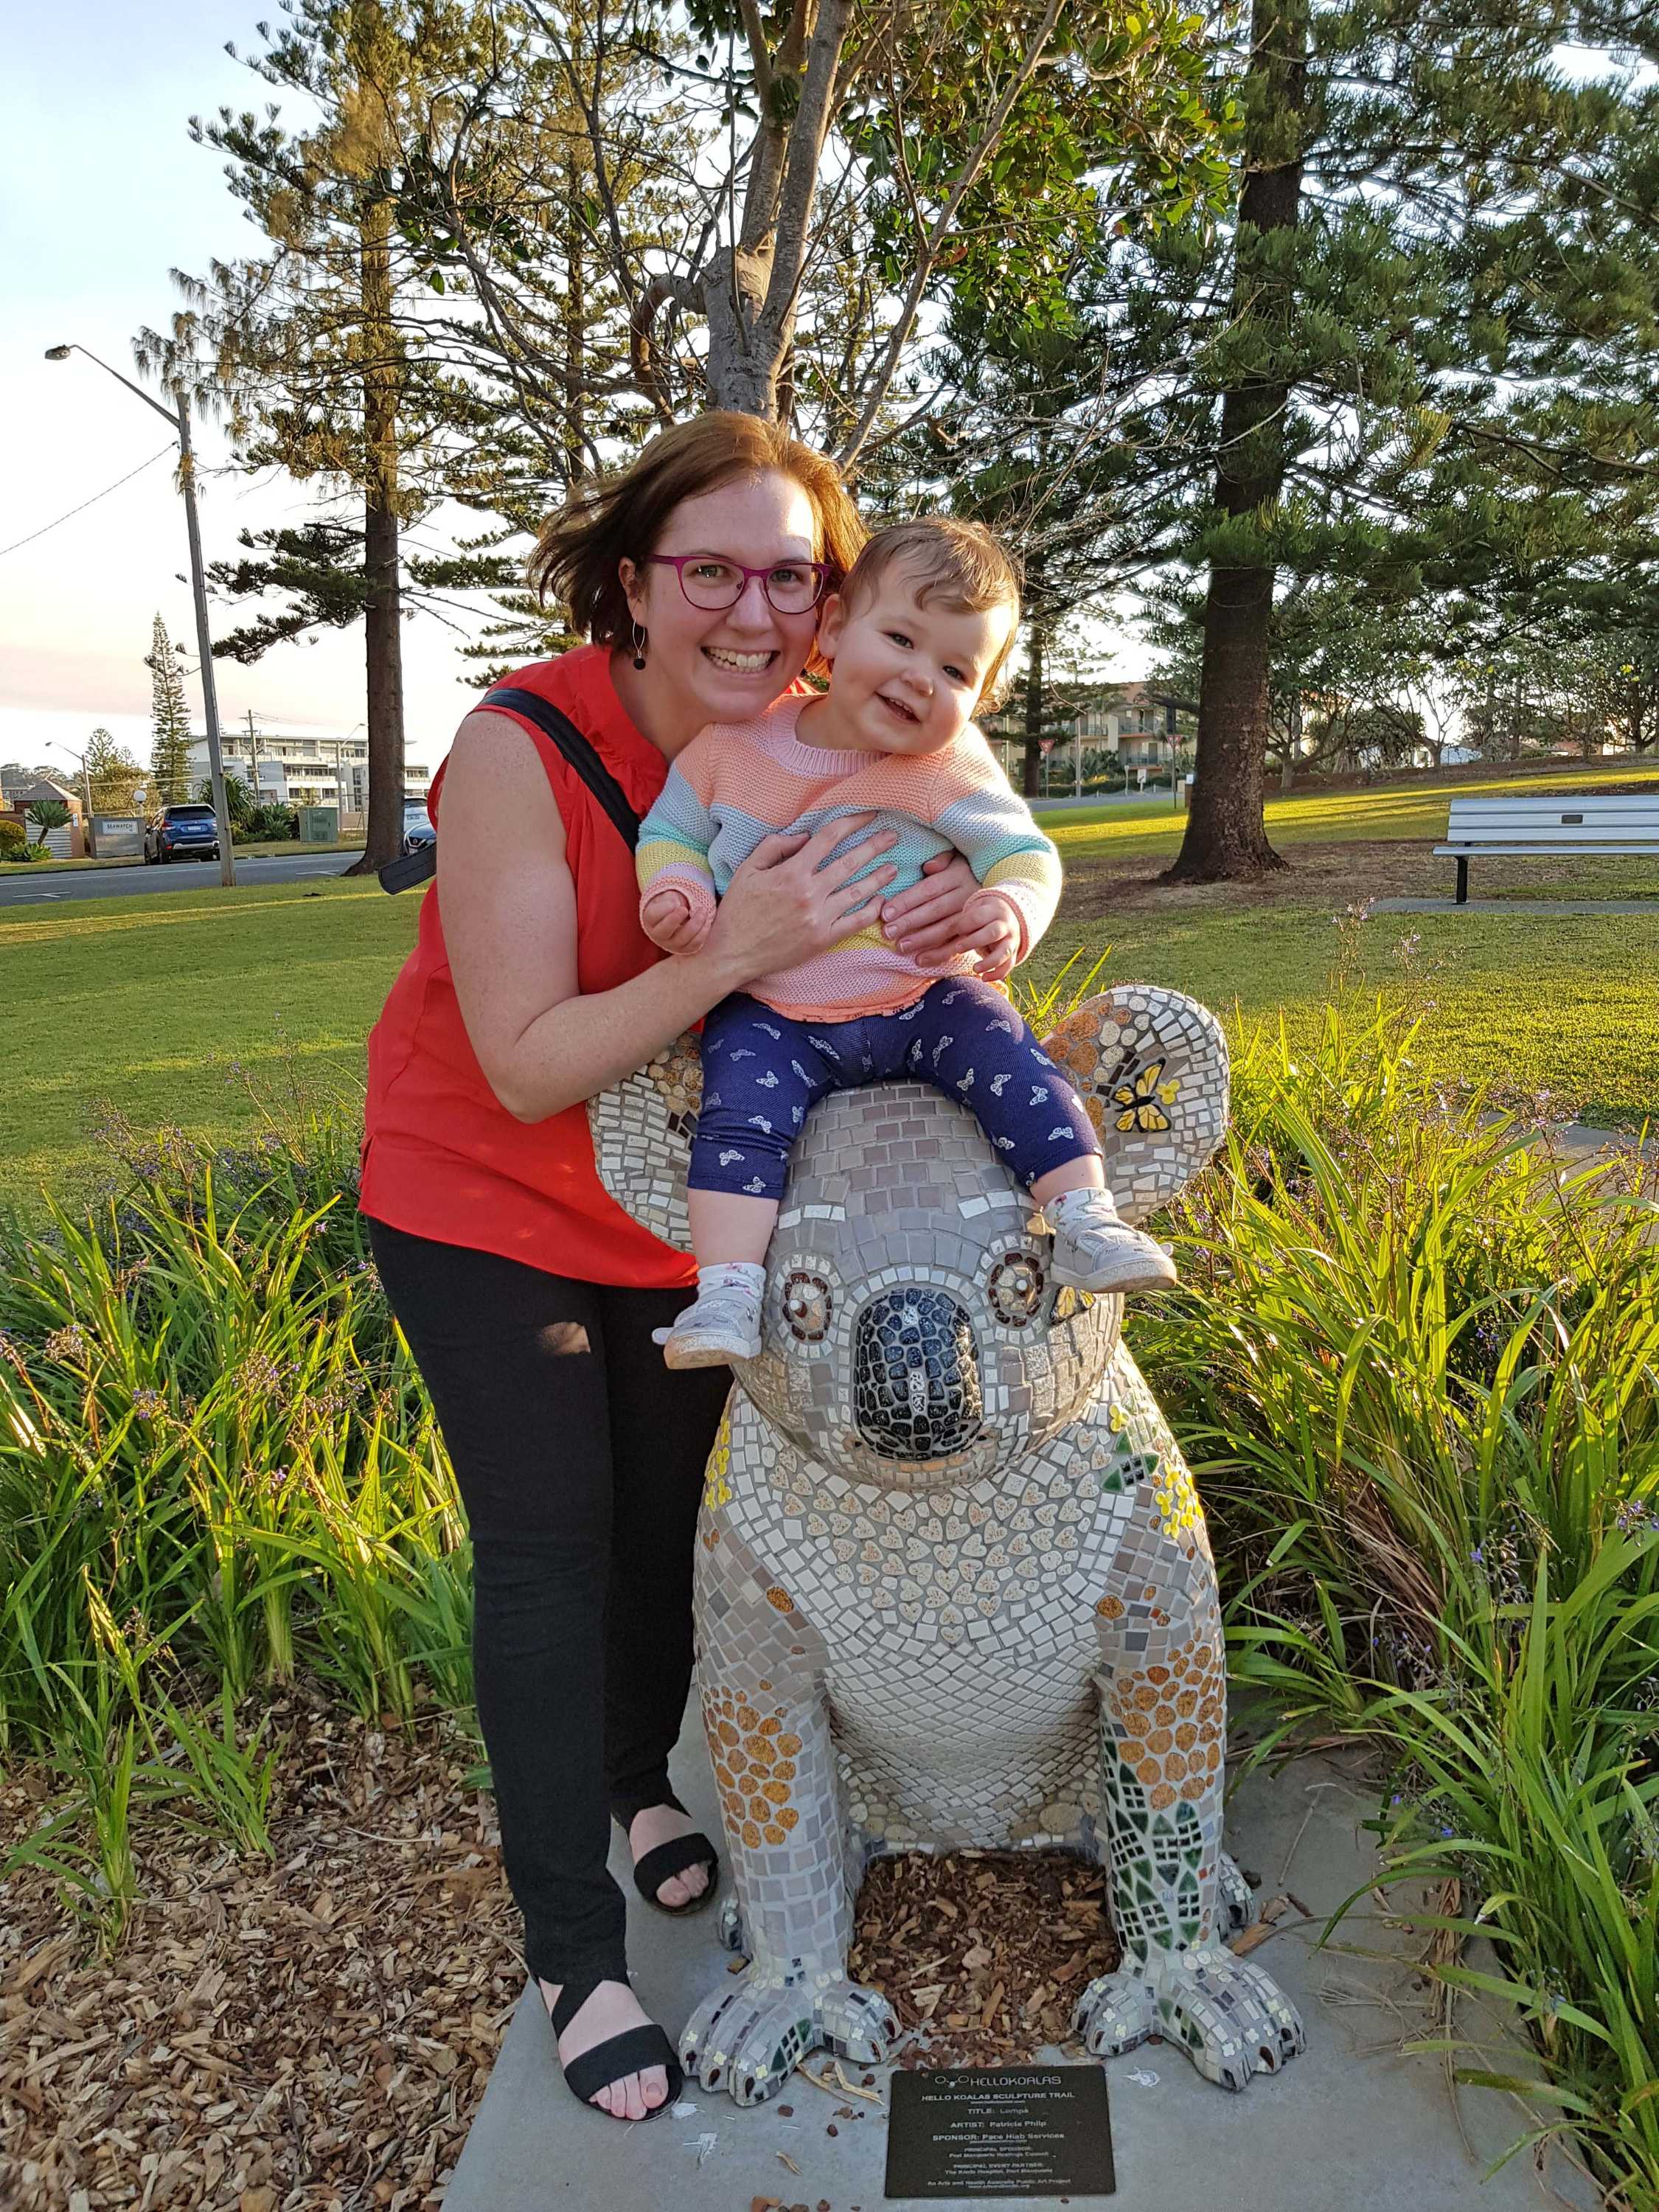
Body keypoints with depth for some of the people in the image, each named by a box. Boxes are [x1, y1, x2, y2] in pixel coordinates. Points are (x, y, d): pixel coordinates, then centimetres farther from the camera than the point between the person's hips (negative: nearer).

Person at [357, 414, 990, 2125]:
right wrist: (732, 955, -40)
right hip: (488, 1205, -4)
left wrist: (954, 935, -29)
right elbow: (529, 1071, -27)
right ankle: (572, 1953, 20)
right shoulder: (520, 752, -26)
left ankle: (642, 1785, 46)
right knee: (549, 1544, 0)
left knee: (665, 1511, 17)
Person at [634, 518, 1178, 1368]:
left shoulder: (949, 769, -7)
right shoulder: (735, 742, -4)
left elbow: (1023, 851, -6)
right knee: (742, 1109, -23)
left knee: (1010, 1059, -18)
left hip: (920, 1000, 1)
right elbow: (672, 830, 7)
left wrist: (1013, 909, -30)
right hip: (773, 1017, 0)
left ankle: (1086, 1220, -9)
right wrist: (677, 894, -15)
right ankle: (726, 1291, -20)